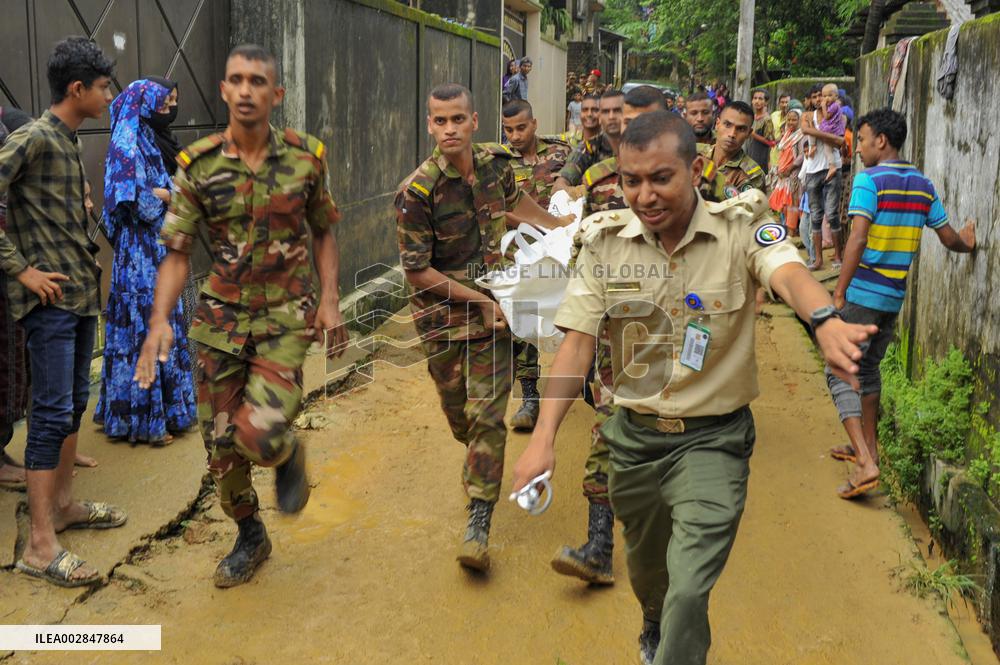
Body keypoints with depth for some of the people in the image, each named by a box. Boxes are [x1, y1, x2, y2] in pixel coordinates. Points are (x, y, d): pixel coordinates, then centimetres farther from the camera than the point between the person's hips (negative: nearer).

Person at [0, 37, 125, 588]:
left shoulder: (69, 142, 14)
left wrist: (89, 267, 12)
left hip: (81, 294, 9)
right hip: (50, 299, -9)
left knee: (74, 404, 16)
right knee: (53, 412, -9)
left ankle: (63, 504, 30)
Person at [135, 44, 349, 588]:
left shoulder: (305, 158, -4)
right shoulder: (199, 166, -5)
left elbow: (324, 232, 9)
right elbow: (177, 252, -4)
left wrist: (329, 299, -2)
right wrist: (159, 322, -17)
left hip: (286, 317, -2)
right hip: (221, 318, 2)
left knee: (260, 433, -20)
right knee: (221, 441, 7)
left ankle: (289, 455, 19)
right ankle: (250, 537, 33)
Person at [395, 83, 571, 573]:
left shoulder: (494, 162, -3)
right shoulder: (417, 191, -18)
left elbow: (515, 201, 20)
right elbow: (417, 272, -15)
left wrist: (565, 227, 27)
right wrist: (478, 299, -15)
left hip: (490, 309, 2)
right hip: (441, 316, -2)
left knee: (487, 415, -6)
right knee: (456, 412, 14)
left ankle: (479, 524, -1)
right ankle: (478, 463, 48)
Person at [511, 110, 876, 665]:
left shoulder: (740, 227, -14)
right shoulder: (605, 242, -6)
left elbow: (789, 274, -34)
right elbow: (577, 343, -10)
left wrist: (826, 321, -58)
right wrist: (543, 438, -20)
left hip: (712, 437, -3)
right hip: (633, 433, 4)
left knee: (689, 589, -14)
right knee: (645, 566, 25)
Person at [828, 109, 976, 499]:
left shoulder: (869, 179, -12)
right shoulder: (923, 185, 8)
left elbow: (858, 239, -21)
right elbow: (949, 238, 13)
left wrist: (838, 293, -19)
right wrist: (968, 244, 37)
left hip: (862, 293, -7)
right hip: (895, 296, 7)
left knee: (841, 373, -3)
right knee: (868, 368, 22)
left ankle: (865, 463, -14)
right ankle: (868, 447, 32)